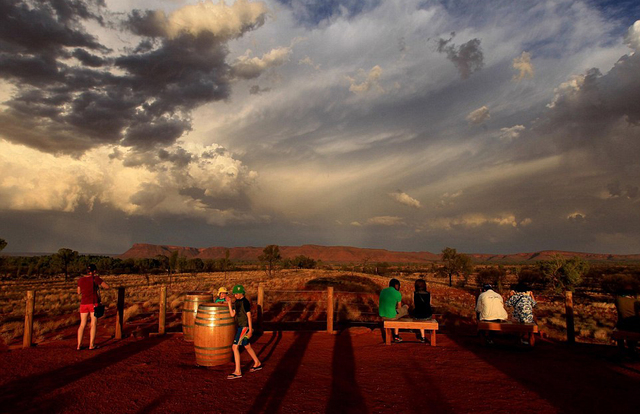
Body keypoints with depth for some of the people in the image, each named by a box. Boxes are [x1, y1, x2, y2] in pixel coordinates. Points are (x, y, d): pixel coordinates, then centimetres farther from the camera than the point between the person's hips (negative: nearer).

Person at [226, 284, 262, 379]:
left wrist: (250, 330, -16)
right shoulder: (237, 302, 9)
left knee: (235, 347, -11)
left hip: (245, 327, -9)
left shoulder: (245, 302, -15)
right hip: (240, 326, 9)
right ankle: (257, 363, 35)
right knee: (247, 346, 19)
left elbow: (249, 316, -15)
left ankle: (237, 372, -5)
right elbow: (232, 314, 5)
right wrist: (229, 303, -2)